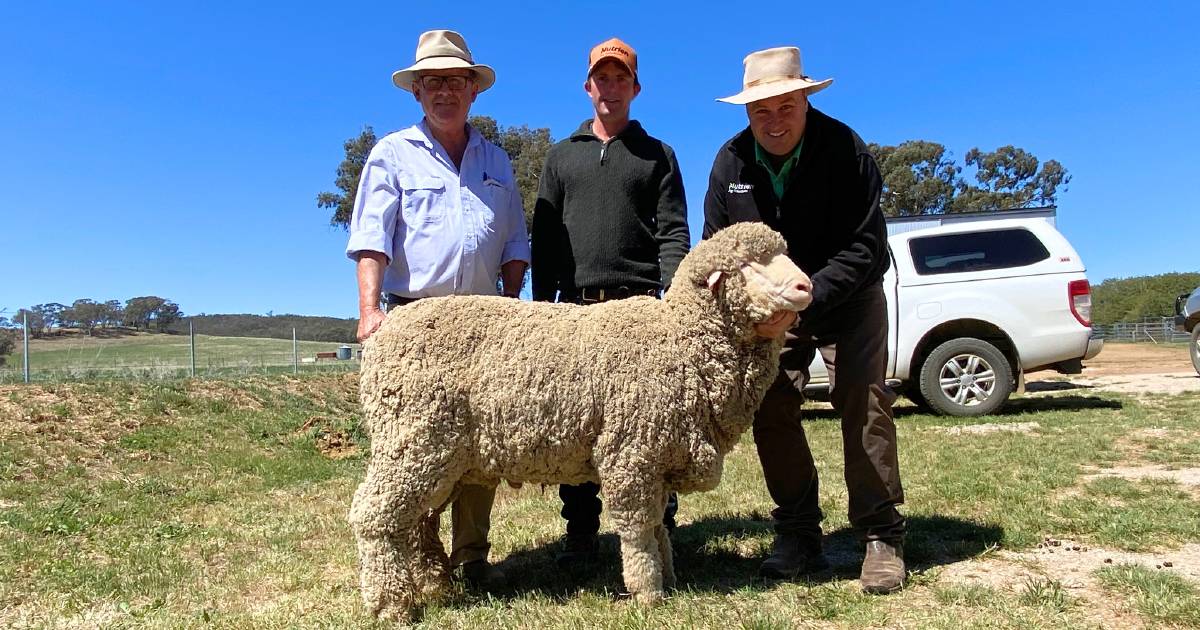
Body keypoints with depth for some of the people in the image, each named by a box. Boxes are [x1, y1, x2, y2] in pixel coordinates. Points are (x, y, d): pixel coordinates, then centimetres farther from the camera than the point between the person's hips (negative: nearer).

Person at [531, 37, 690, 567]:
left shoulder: (657, 156, 12)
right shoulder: (561, 156, 18)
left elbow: (673, 233, 3)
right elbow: (544, 236, 13)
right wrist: (542, 302, 3)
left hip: (639, 306, -2)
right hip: (574, 305, 3)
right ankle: (581, 530, 15)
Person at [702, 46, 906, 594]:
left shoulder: (843, 148, -20)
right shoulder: (731, 161, -9)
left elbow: (867, 246, -24)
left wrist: (807, 297, -35)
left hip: (846, 297, -3)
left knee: (863, 402, -14)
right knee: (770, 408, -4)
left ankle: (881, 538, -2)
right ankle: (798, 536, 8)